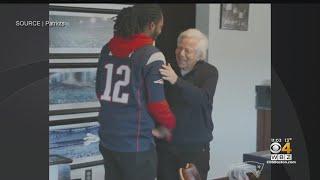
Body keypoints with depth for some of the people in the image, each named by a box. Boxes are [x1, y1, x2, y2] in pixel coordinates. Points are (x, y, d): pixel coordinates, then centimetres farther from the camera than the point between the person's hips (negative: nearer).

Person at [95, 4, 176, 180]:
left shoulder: (107, 49, 7)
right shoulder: (152, 55, -13)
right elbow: (157, 104, -11)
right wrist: (172, 124, 7)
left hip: (107, 139, 6)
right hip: (136, 144, -6)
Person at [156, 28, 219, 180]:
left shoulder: (209, 72, -3)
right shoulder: (168, 70, 6)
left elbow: (203, 99, -22)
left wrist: (176, 81, -35)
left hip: (195, 148, -3)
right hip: (165, 145, 3)